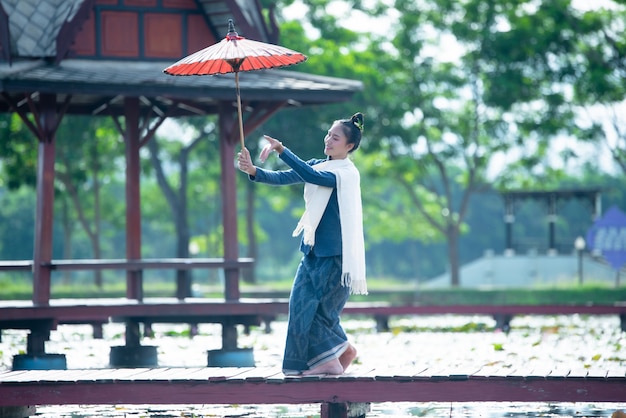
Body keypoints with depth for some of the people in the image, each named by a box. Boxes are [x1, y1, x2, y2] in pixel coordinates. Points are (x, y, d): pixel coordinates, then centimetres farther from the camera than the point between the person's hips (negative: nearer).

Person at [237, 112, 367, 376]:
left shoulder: (348, 174, -11)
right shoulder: (318, 165, 10)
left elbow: (312, 176, -28)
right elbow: (282, 178, 0)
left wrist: (281, 150, -35)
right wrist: (254, 171, -18)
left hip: (336, 255, -7)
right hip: (313, 250, 7)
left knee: (321, 307, -6)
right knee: (301, 303, -1)